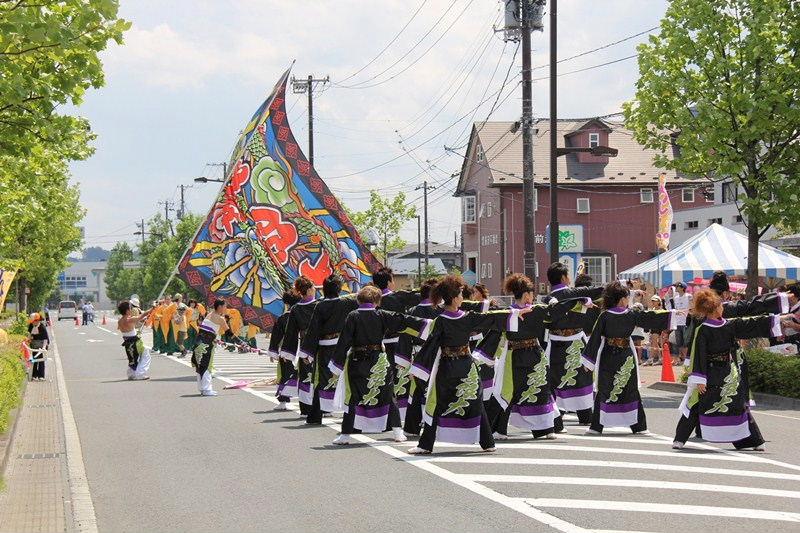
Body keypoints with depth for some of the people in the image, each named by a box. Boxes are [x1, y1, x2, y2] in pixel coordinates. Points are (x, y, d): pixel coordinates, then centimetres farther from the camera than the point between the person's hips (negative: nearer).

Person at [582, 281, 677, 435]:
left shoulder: (604, 316, -9)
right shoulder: (632, 314, -6)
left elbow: (595, 338, -8)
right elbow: (651, 317, 2)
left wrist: (588, 360, -4)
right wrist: (673, 313, 14)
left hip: (608, 358, -1)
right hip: (626, 358, 1)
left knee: (604, 391, 7)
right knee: (630, 391, 10)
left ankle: (597, 426, 5)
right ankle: (638, 426, 12)